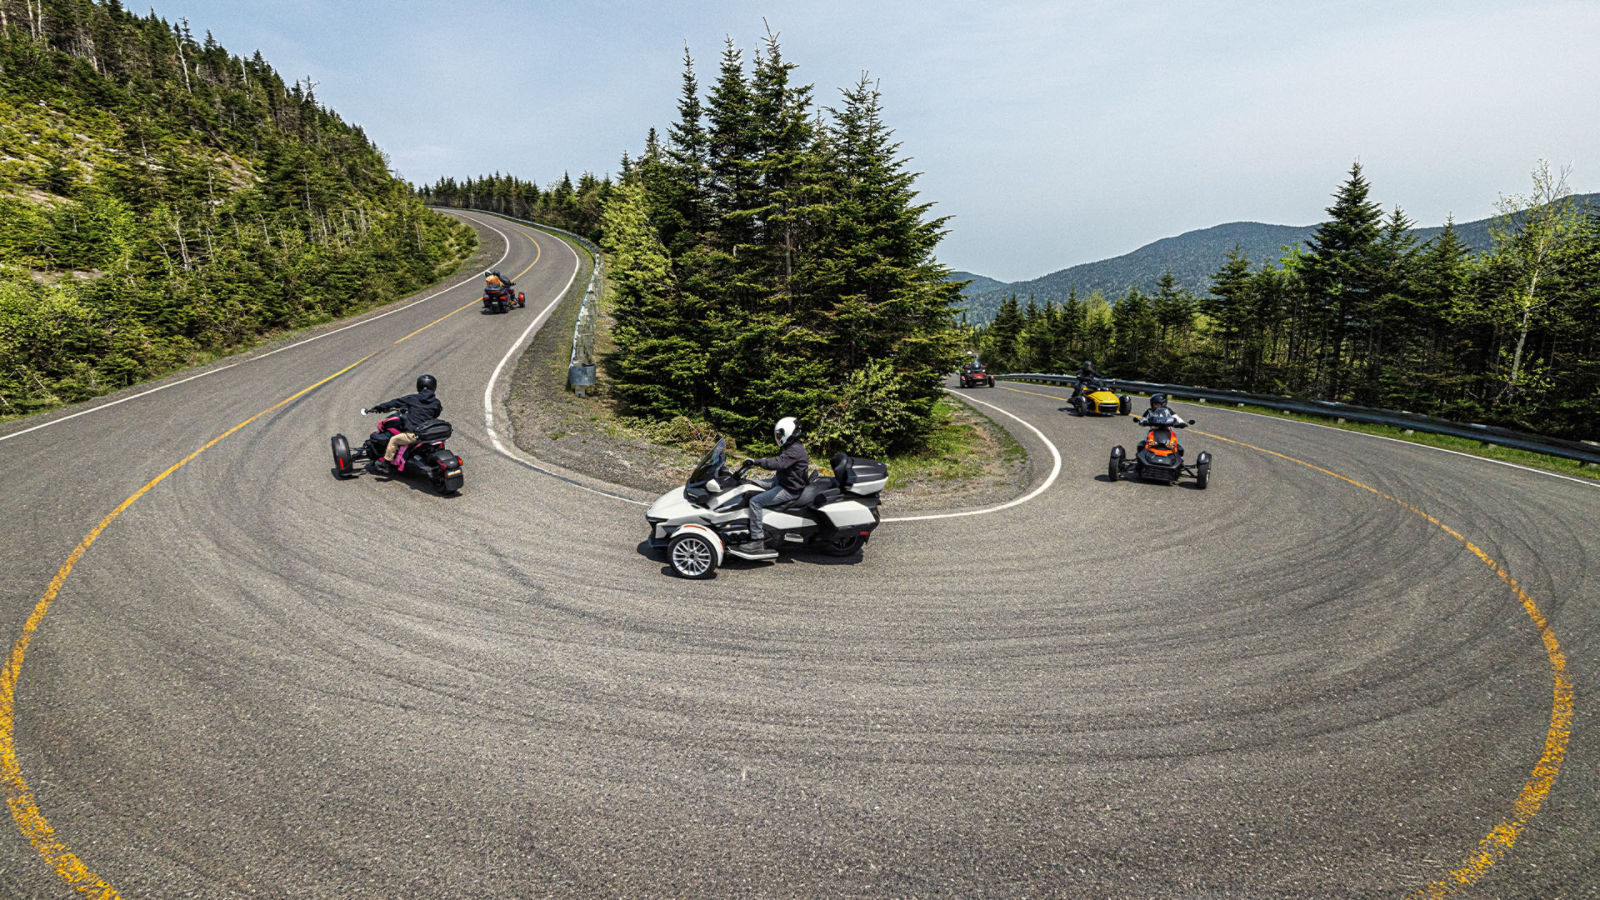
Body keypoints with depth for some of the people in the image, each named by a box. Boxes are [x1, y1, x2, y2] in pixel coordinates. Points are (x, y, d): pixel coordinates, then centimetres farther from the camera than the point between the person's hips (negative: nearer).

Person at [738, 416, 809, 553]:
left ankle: (757, 541, -18)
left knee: (755, 501, -19)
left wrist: (756, 461, -33)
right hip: (782, 482, 11)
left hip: (789, 490, -11)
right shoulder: (792, 447, 13)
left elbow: (778, 463, -35)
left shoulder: (795, 450, -22)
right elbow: (779, 461, 23)